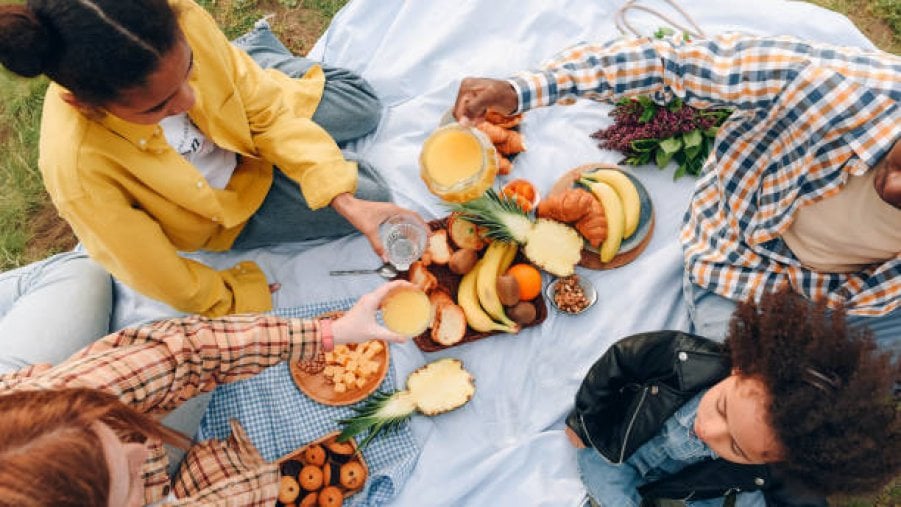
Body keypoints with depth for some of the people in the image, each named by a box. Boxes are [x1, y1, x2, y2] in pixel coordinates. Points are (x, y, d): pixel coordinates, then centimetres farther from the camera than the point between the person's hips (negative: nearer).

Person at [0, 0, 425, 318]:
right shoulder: (77, 169, -43)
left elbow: (265, 108, -21)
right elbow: (166, 281, -27)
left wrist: (345, 201, -29)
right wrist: (239, 297, -10)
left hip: (244, 137, 3)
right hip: (221, 213, -2)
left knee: (363, 107, 14)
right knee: (371, 190, 0)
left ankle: (256, 51, 31)